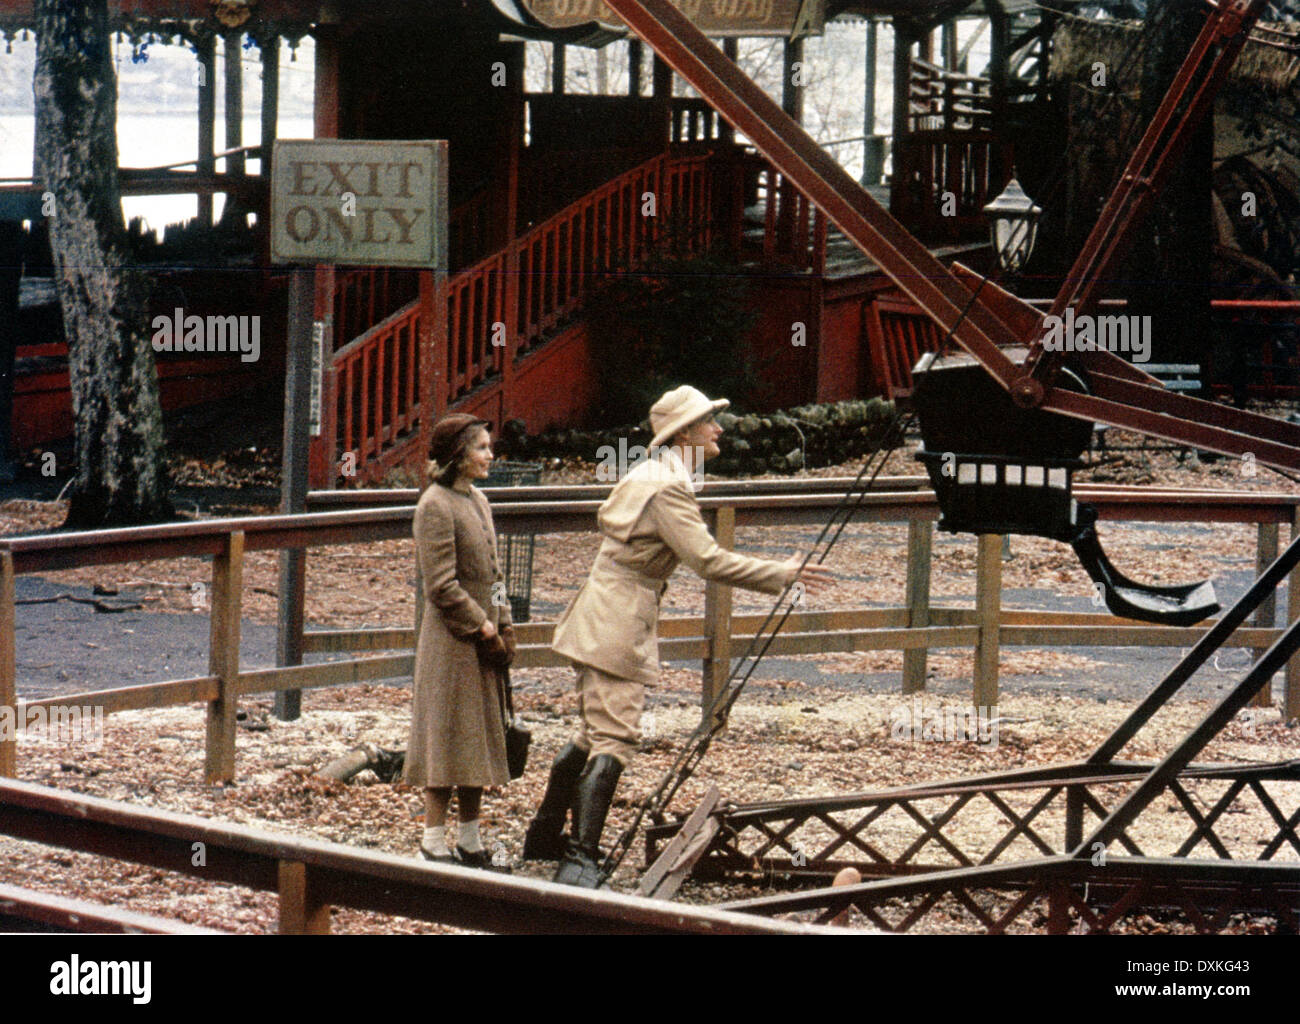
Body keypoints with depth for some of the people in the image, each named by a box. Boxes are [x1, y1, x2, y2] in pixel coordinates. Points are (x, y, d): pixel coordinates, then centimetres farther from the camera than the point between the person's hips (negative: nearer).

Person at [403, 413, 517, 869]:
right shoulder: (436, 506, -14)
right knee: (448, 738, -4)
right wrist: (484, 628, -13)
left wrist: (504, 628, 8)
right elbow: (442, 585, -18)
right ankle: (434, 844, 3)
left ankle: (470, 842, 19)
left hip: (482, 639, 9)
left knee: (478, 739, 12)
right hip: (451, 642, -9)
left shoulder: (477, 501, 13)